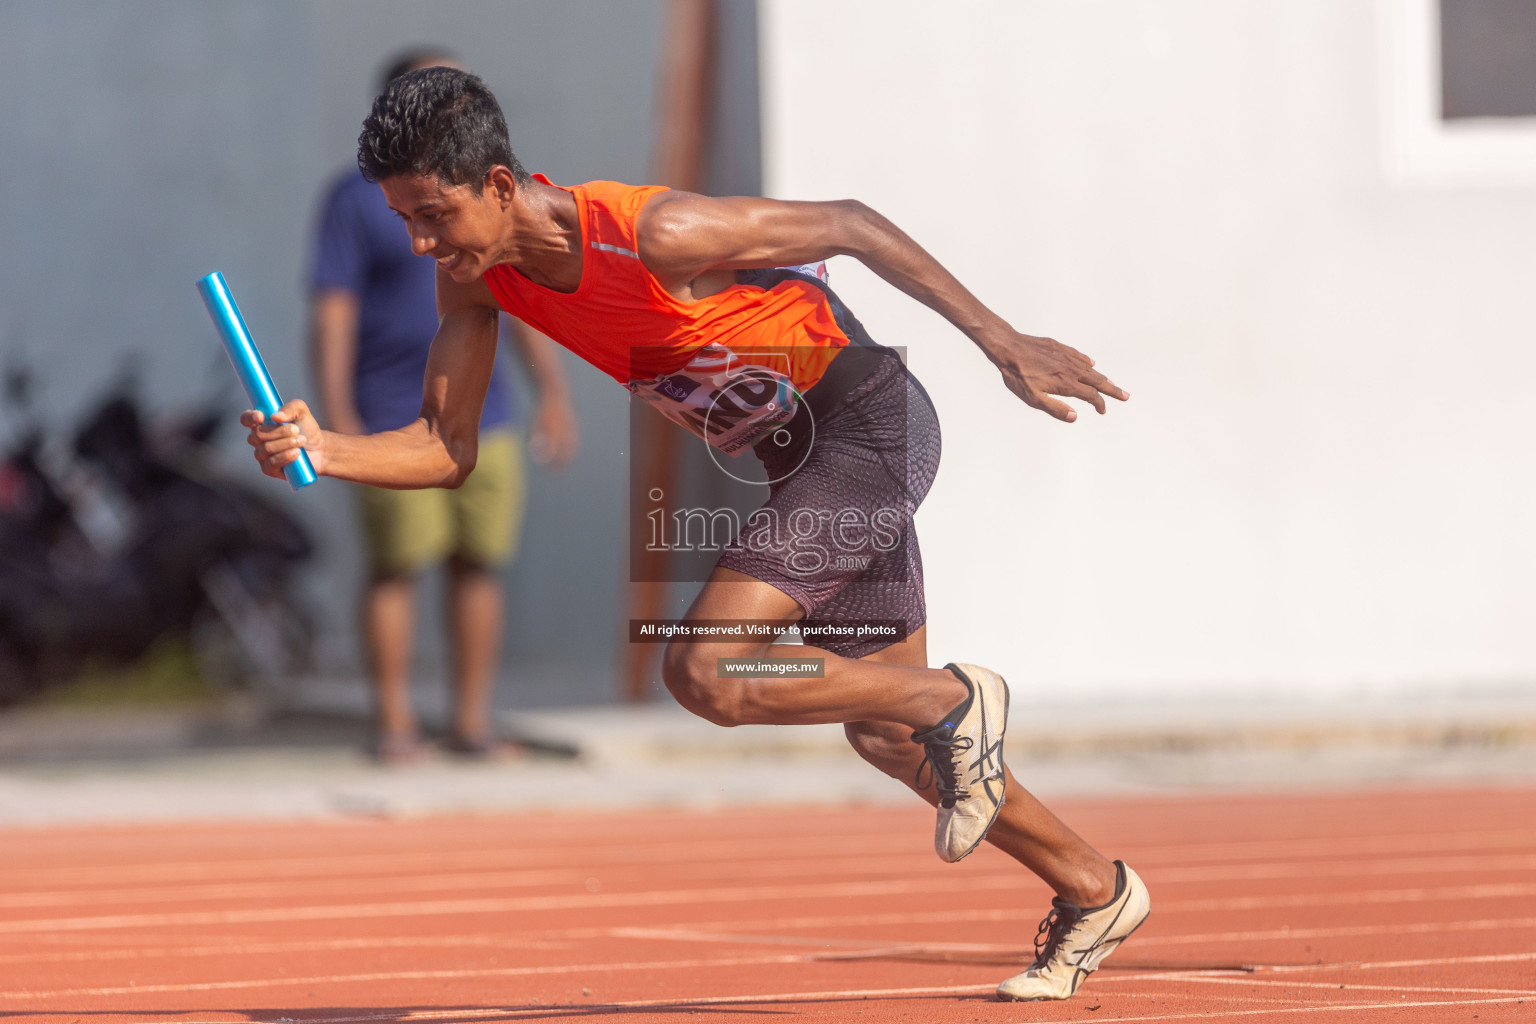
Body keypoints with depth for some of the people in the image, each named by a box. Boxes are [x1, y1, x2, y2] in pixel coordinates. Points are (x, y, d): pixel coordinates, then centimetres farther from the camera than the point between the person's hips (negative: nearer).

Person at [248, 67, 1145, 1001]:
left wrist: (1003, 343, -17)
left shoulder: (655, 237, -31)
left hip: (870, 426, -9)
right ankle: (1095, 891, 34)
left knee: (706, 671, -21)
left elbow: (847, 225, -21)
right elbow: (447, 450, -3)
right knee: (884, 733, 17)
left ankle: (958, 703, -2)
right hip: (797, 455, 9)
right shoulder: (475, 275, -8)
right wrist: (324, 451, -24)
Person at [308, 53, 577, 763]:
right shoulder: (358, 198, -2)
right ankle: (394, 726, 3)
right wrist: (338, 418, -14)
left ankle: (472, 723, 10)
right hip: (394, 427, -4)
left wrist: (553, 392, 8)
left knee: (479, 564, 3)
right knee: (395, 569, -4)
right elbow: (332, 313, -6)